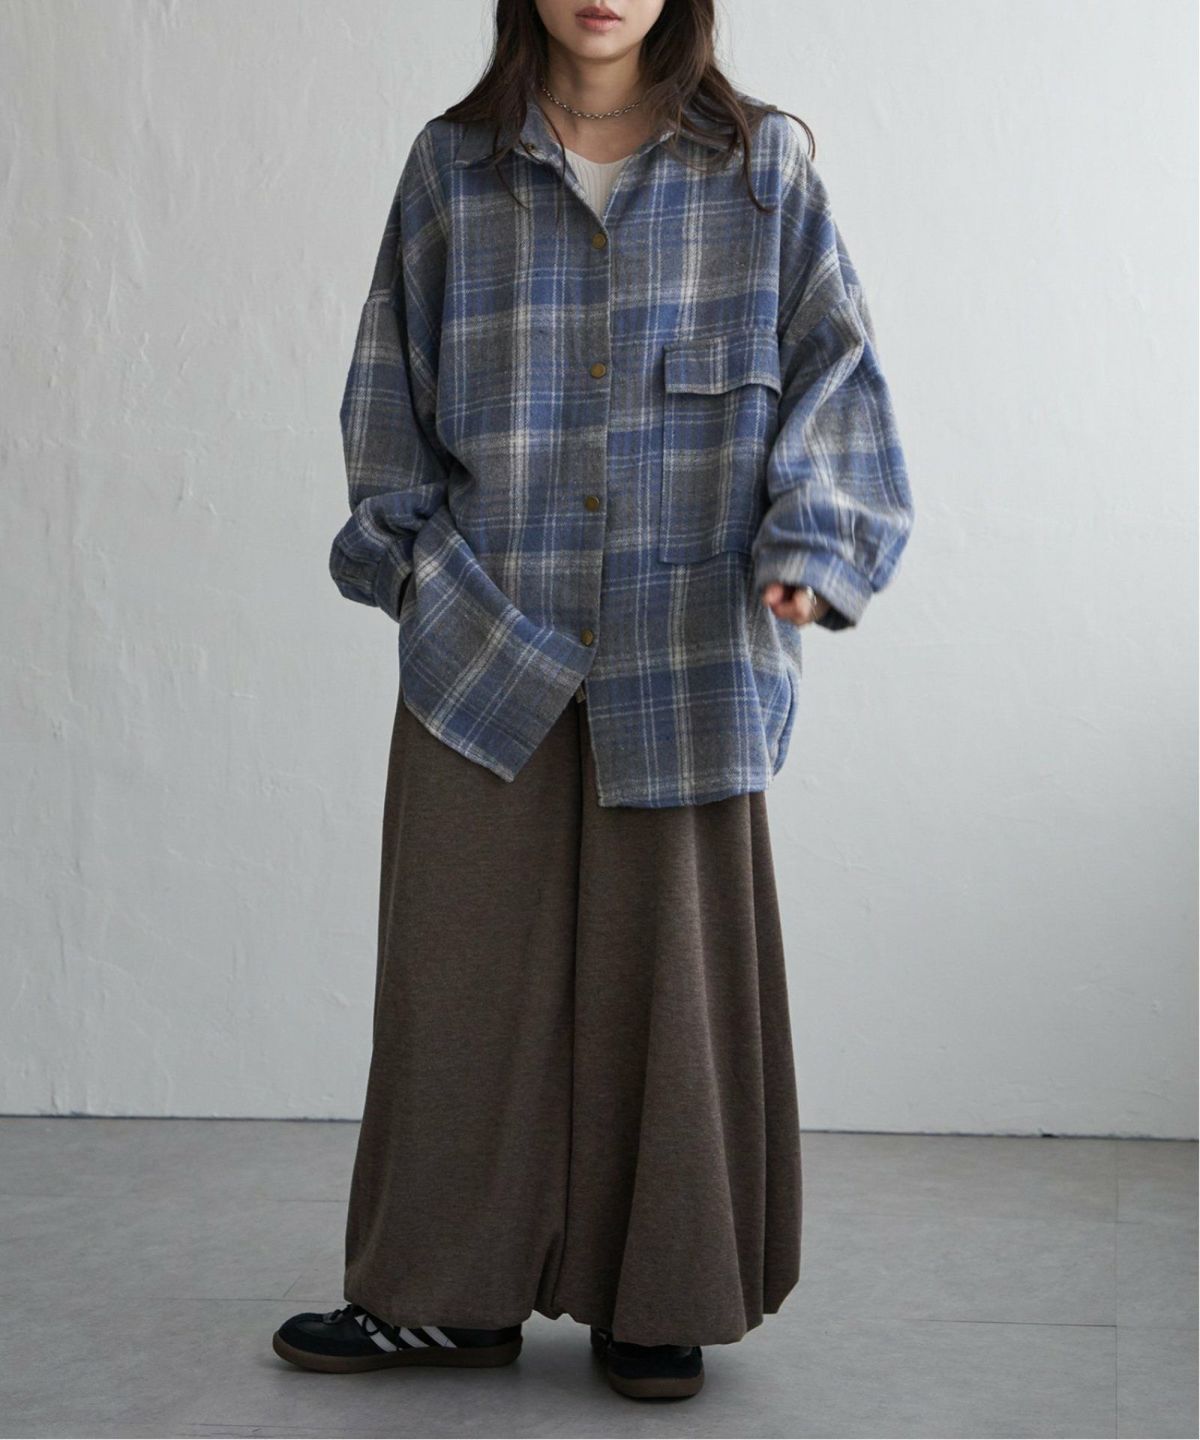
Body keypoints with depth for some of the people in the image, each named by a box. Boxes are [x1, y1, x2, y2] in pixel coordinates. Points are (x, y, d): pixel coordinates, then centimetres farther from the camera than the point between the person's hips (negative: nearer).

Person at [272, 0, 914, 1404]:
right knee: (468, 958, 3)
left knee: (671, 959, 3)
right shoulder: (451, 166, 8)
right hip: (486, 640, 1)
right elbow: (390, 383, 12)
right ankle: (451, 1290, 17)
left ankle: (658, 1300, 17)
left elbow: (831, 364, 3)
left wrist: (809, 542, -9)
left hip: (684, 645, -1)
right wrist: (407, 552, 3)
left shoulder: (759, 164, 6)